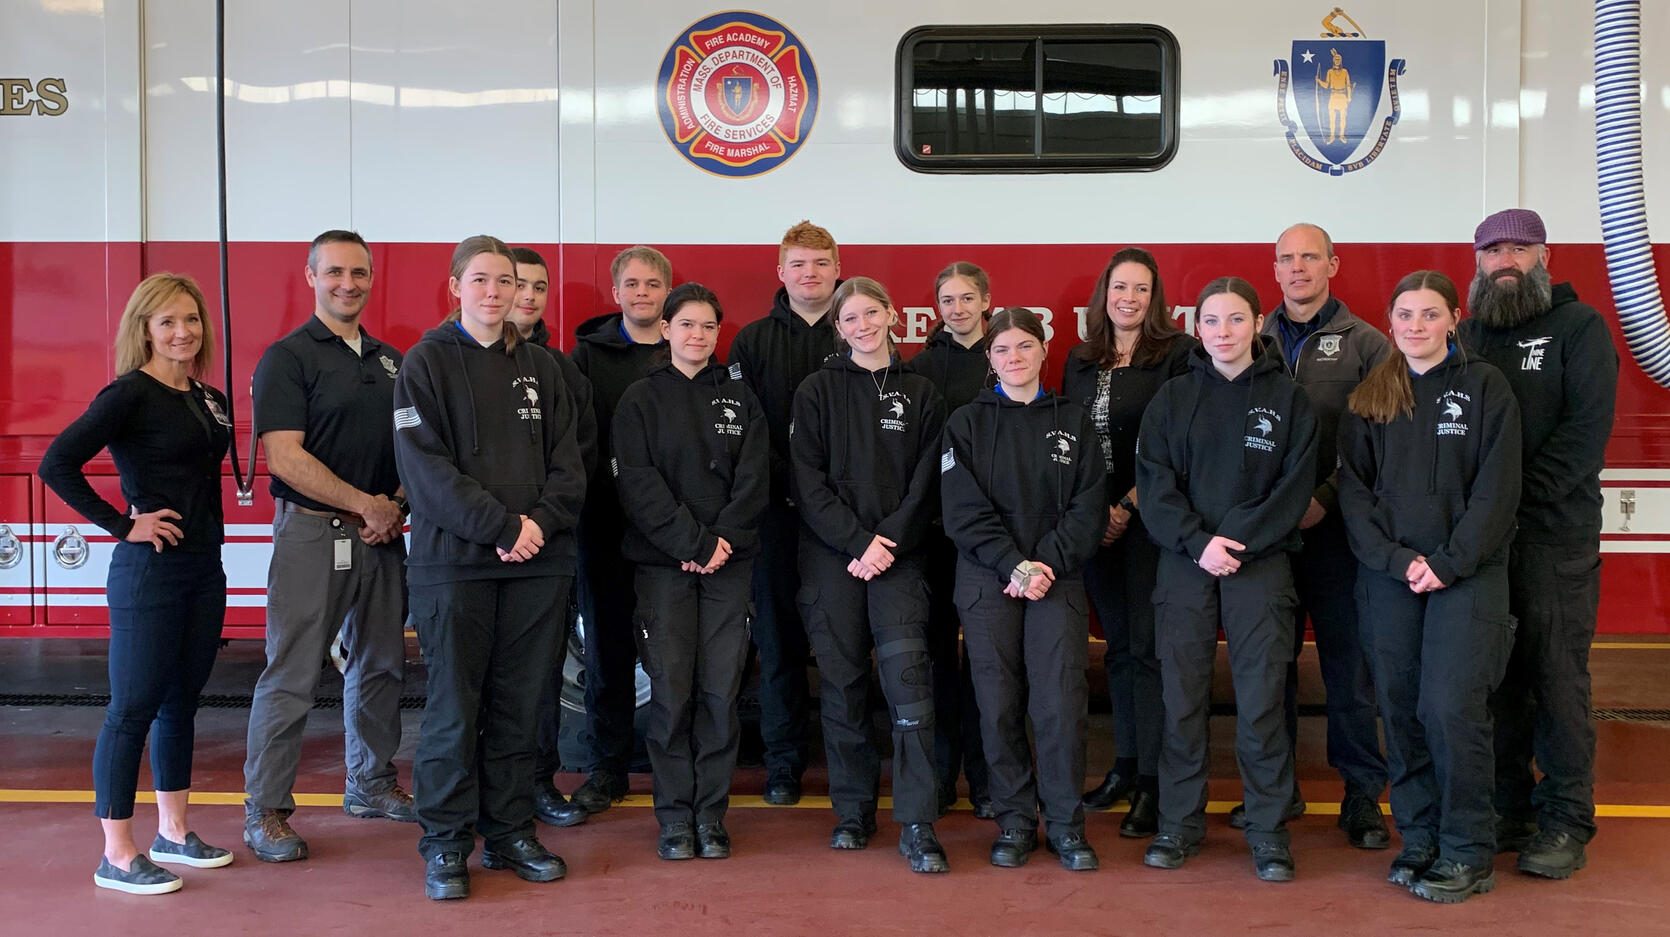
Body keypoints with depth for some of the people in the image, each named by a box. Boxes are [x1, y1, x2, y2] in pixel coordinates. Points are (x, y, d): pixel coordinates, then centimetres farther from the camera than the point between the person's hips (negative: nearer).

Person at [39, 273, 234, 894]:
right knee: (133, 709, 0)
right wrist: (123, 524, -16)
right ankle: (117, 857, 9)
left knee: (180, 703, 15)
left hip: (204, 569, 8)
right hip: (150, 571, -7)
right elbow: (57, 465, -19)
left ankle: (173, 833, 27)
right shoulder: (130, 394, -11)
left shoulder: (210, 400, 11)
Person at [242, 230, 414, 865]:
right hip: (313, 535, -6)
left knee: (381, 665, 14)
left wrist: (399, 507, -2)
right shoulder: (288, 357, -6)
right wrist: (369, 505, -14)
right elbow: (285, 457, -15)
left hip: (382, 536, 6)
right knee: (291, 679, -2)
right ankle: (265, 812, 9)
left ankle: (372, 785, 29)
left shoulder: (390, 359, 14)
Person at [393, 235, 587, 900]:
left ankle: (510, 832, 20)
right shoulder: (427, 362, 1)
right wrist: (502, 527, -16)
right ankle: (445, 843, 13)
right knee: (454, 706, 1)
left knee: (519, 704, 8)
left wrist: (541, 522, -11)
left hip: (535, 560, 4)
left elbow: (568, 463, 7)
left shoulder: (539, 368, 13)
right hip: (453, 559, -3)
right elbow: (426, 467, -9)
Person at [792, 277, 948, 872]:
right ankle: (852, 811, 18)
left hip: (898, 553, 0)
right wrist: (858, 541, -11)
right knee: (842, 682, 4)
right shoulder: (818, 391, 7)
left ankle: (917, 827, -7)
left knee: (908, 677, -11)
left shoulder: (920, 394, 10)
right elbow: (808, 481, -1)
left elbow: (927, 482, 4)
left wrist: (889, 543, -10)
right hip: (831, 555, 0)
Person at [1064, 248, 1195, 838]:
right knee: (1117, 646, 12)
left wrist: (1129, 507, -13)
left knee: (1147, 647, -6)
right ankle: (1125, 765, 22)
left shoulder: (1177, 355, -4)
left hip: (1148, 520, -5)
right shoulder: (1080, 361, 13)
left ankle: (1153, 782, 1)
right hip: (1094, 522, 5)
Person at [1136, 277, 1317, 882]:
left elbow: (1295, 486, -1)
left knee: (1262, 700, -1)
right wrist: (1199, 544, -13)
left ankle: (1268, 831, 12)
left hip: (1260, 563, -1)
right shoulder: (1173, 398, 8)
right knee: (1182, 696, 4)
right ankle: (1179, 823, 16)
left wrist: (1237, 541, -13)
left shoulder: (1287, 399, 5)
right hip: (1184, 563, 1)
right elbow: (1154, 482, 0)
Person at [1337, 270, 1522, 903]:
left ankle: (1467, 853, 2)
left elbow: (1497, 489, -3)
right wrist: (1397, 559, -8)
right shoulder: (1369, 399, 11)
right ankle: (1418, 838, 16)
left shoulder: (1485, 387, 3)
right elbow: (1354, 490, 5)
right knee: (1400, 708, 3)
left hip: (1467, 573, -3)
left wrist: (1449, 562, -12)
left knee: (1451, 707, -11)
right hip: (1387, 575, 3)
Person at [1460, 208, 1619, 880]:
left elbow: (1586, 429, -9)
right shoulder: (1468, 334, 15)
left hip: (1555, 534, -4)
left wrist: (1518, 498, -17)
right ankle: (1506, 808, 18)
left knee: (1556, 674, 0)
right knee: (1497, 674, 7)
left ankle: (1565, 821, 10)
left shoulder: (1579, 327, 2)